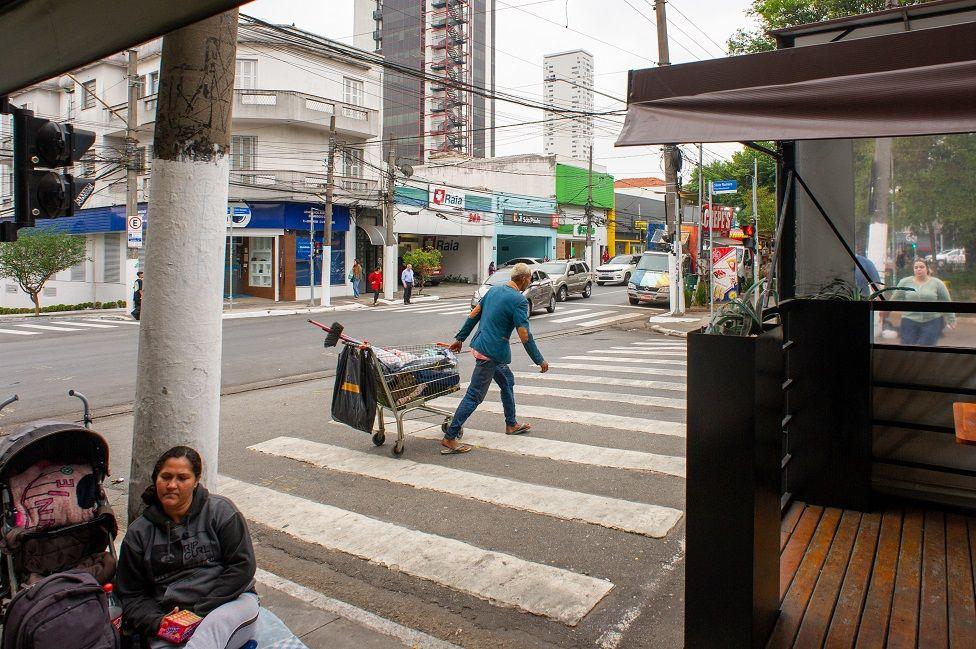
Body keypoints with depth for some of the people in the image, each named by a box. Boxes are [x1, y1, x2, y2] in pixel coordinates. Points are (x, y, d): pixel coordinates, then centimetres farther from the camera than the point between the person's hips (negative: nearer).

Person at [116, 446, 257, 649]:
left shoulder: (219, 510, 5)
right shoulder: (138, 532, 14)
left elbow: (242, 566, -1)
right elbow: (131, 596, 15)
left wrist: (202, 609, -8)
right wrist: (157, 622, -5)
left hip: (231, 603, -1)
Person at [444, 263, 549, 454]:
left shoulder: (494, 290, 9)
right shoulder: (519, 300, -15)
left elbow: (474, 314, 13)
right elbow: (524, 336, -17)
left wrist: (460, 338, 20)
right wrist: (540, 361, -8)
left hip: (480, 344, 9)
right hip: (492, 352, -9)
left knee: (508, 382, 24)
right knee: (474, 395, -5)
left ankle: (511, 424, 38)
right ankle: (449, 438, -3)